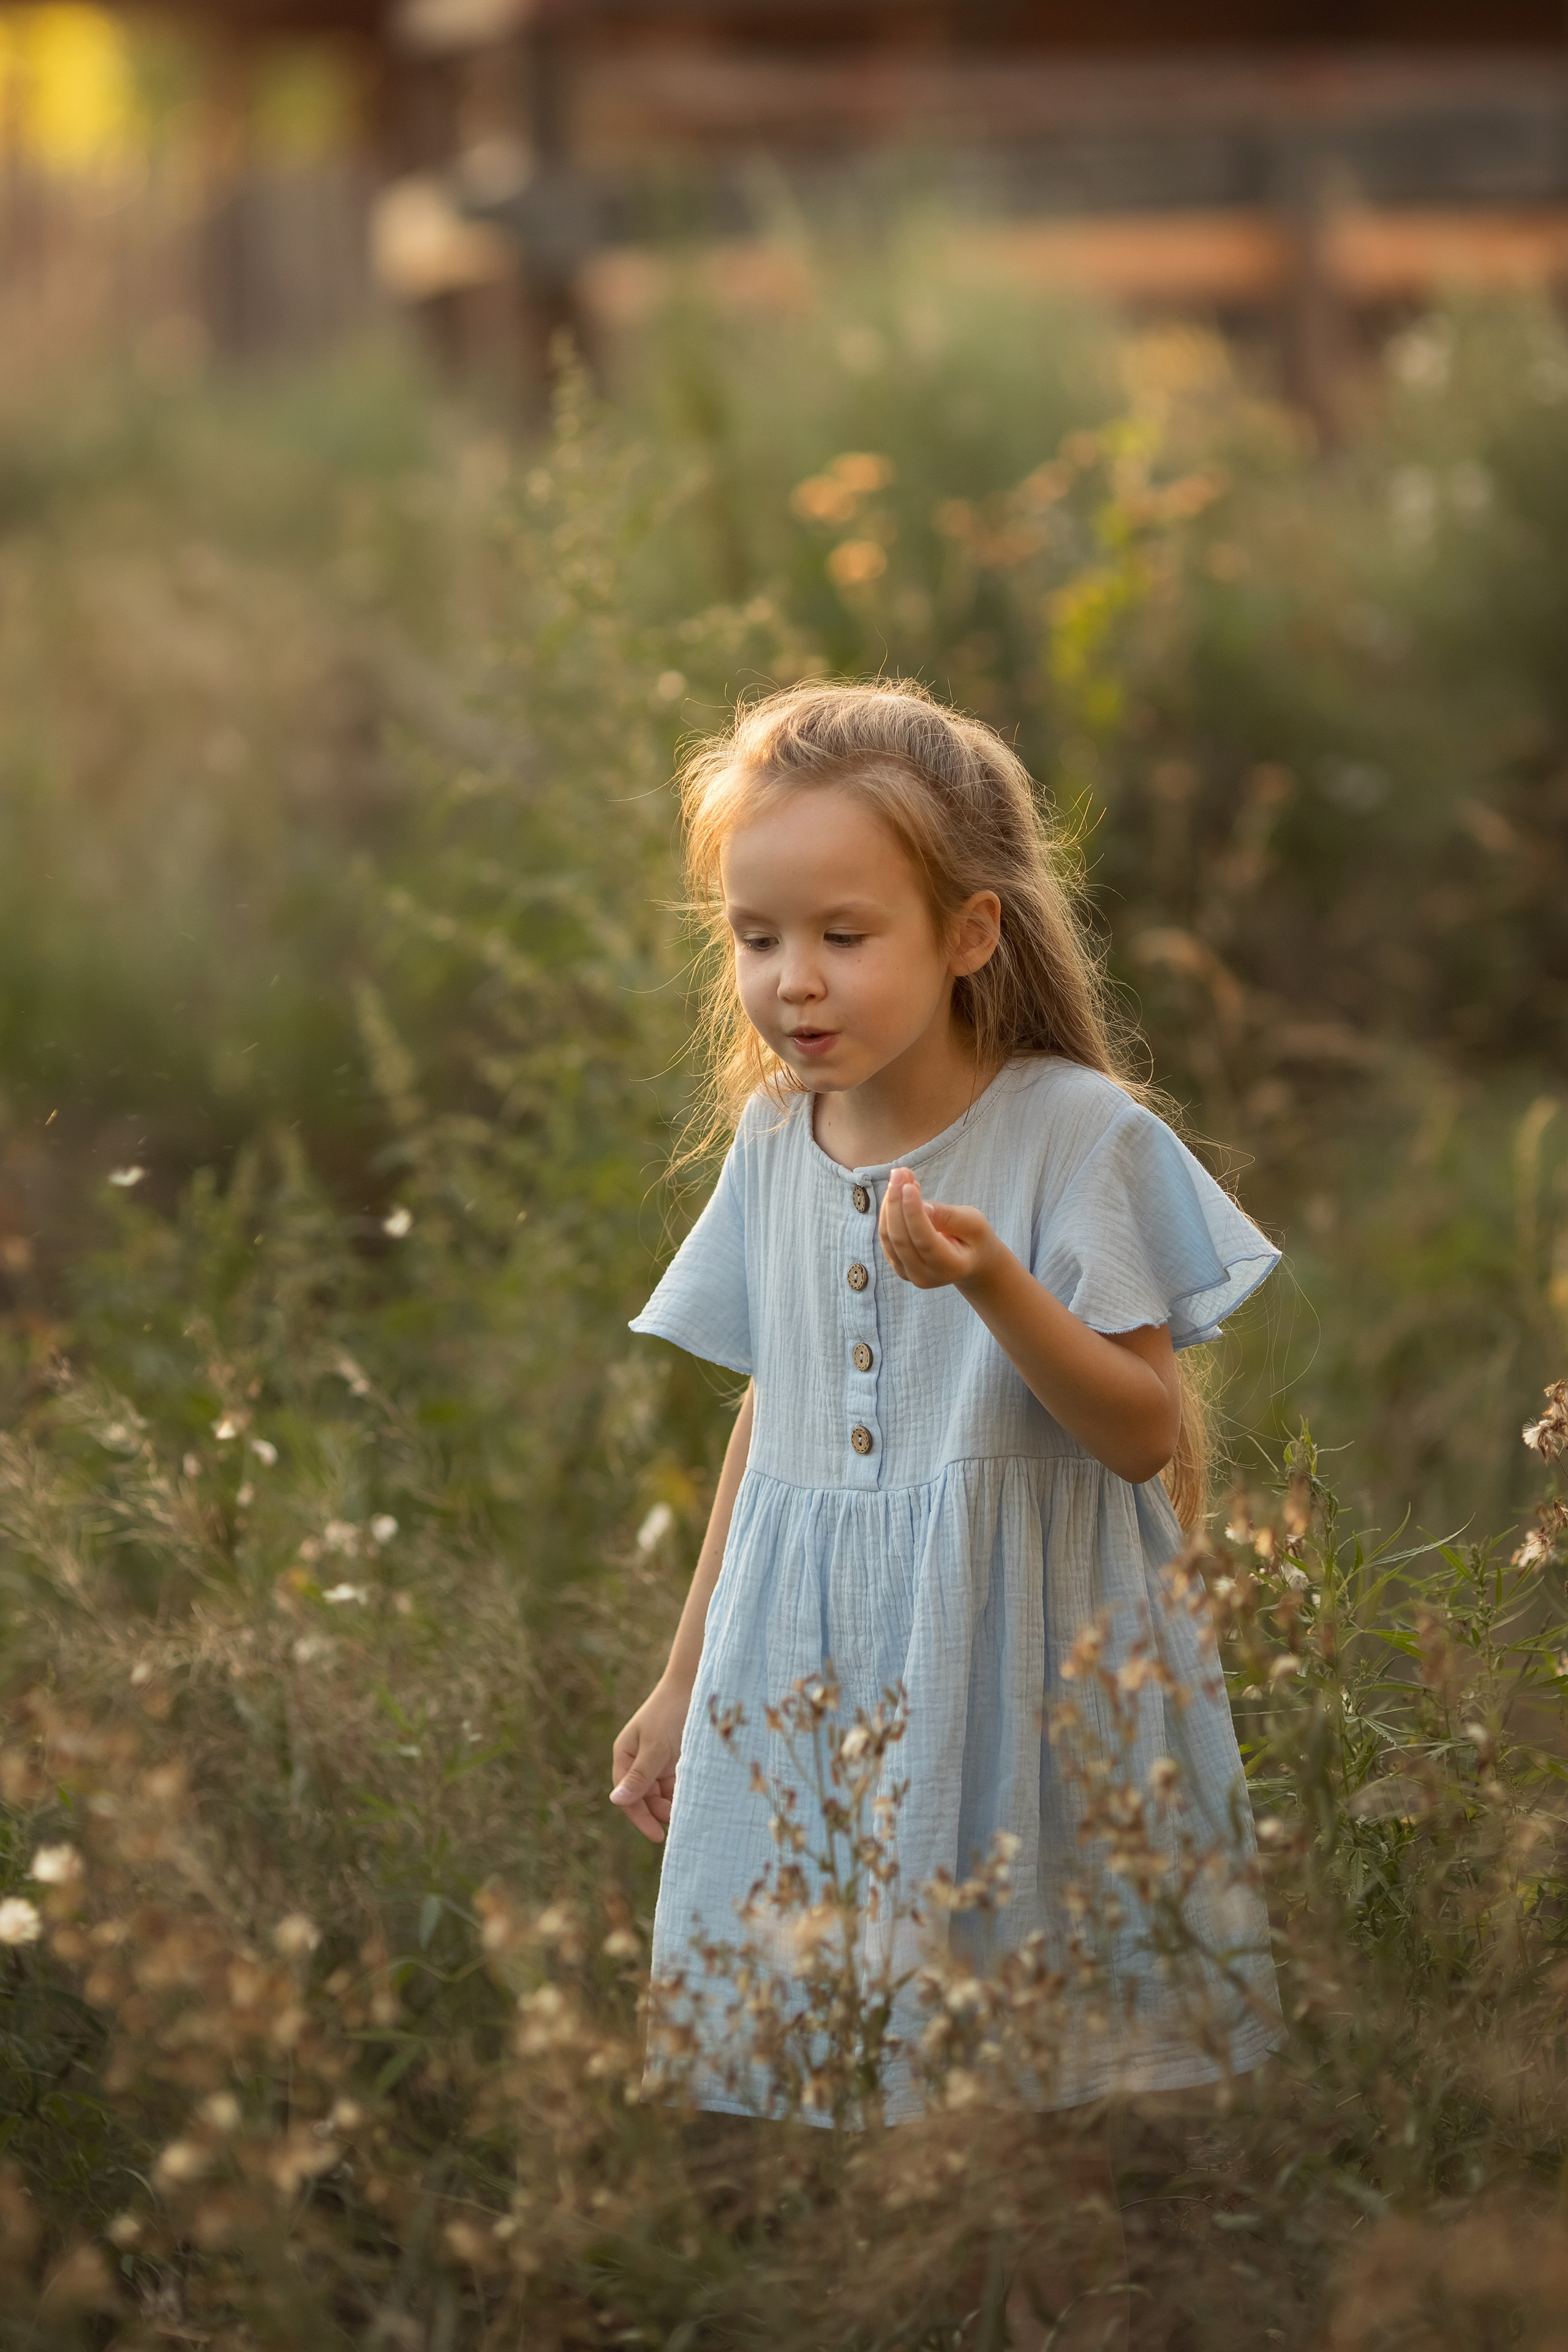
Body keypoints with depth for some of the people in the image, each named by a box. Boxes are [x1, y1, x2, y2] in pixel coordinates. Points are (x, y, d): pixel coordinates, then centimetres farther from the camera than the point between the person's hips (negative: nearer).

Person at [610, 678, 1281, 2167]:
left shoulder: (1078, 1134, -11)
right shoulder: (773, 1144, 5)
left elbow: (1145, 1437, -13)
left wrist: (992, 1281, -29)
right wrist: (683, 1679, 21)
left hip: (1017, 1658, -5)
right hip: (810, 1677, 5)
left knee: (1043, 2071, -3)